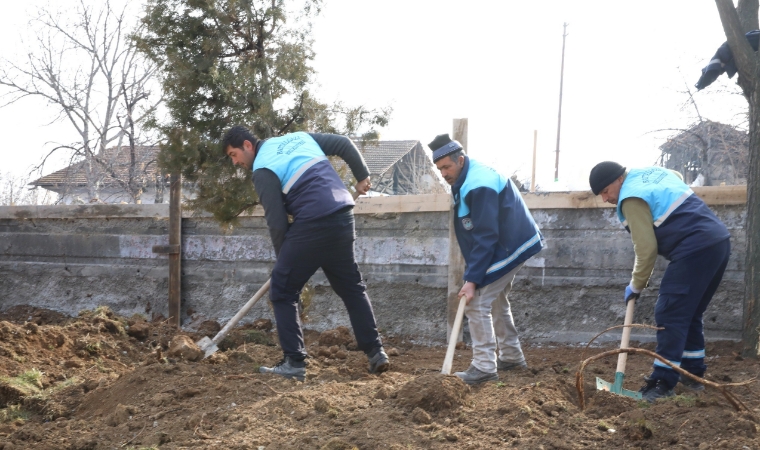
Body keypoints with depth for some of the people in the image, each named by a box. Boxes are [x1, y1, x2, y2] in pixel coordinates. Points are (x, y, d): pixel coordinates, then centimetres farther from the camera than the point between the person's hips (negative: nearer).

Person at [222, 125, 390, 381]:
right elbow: (344, 144, 19)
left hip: (311, 225, -7)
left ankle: (294, 363, 2)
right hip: (344, 217, 8)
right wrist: (362, 176, 25)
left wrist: (282, 257, 7)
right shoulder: (300, 137, 19)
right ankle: (376, 353, 19)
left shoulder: (262, 168, -3)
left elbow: (276, 221, -6)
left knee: (282, 292, 5)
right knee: (352, 288, 19)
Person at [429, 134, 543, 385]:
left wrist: (472, 279, -28)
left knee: (477, 303, -11)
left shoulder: (479, 186, -27)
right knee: (496, 301, 20)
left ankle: (484, 367, -9)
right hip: (510, 244, 11)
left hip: (509, 249, -11)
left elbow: (485, 238, -28)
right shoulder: (466, 178, 5)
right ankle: (512, 357, 30)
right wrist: (472, 271, 10)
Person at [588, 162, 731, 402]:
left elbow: (646, 248, -11)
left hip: (694, 250, -10)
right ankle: (693, 373, 23)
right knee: (690, 314, 18)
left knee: (670, 315, -8)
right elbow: (679, 178, 41)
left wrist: (636, 285, 1)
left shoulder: (632, 197, -10)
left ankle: (663, 384, -9)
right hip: (719, 241, 10)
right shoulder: (654, 172, 17)